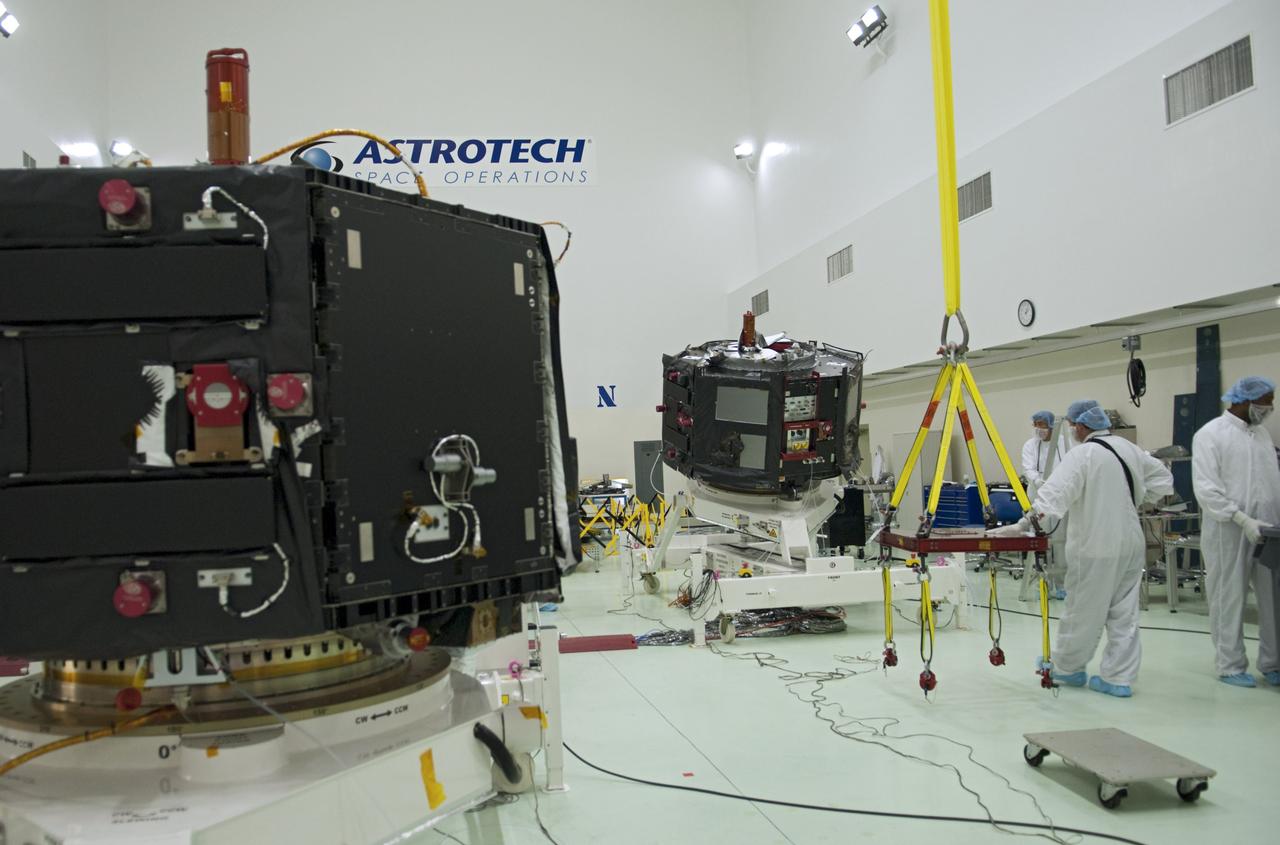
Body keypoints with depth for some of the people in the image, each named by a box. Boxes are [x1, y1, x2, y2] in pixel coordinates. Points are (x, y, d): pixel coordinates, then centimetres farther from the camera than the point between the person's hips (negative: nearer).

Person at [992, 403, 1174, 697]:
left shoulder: (1082, 455, -15)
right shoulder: (1129, 449, 6)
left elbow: (1054, 494, -24)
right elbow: (1162, 477, 20)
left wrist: (1022, 525, -26)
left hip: (1095, 548, -7)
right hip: (1131, 545, 7)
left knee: (1083, 611, 7)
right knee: (1123, 613, 11)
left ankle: (1067, 667, 23)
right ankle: (1119, 678, 15)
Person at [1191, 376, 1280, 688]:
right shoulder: (1210, 435, -7)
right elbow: (1206, 489, -14)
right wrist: (1242, 519, -19)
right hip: (1228, 532, -6)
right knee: (1229, 600, 3)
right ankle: (1231, 666, 13)